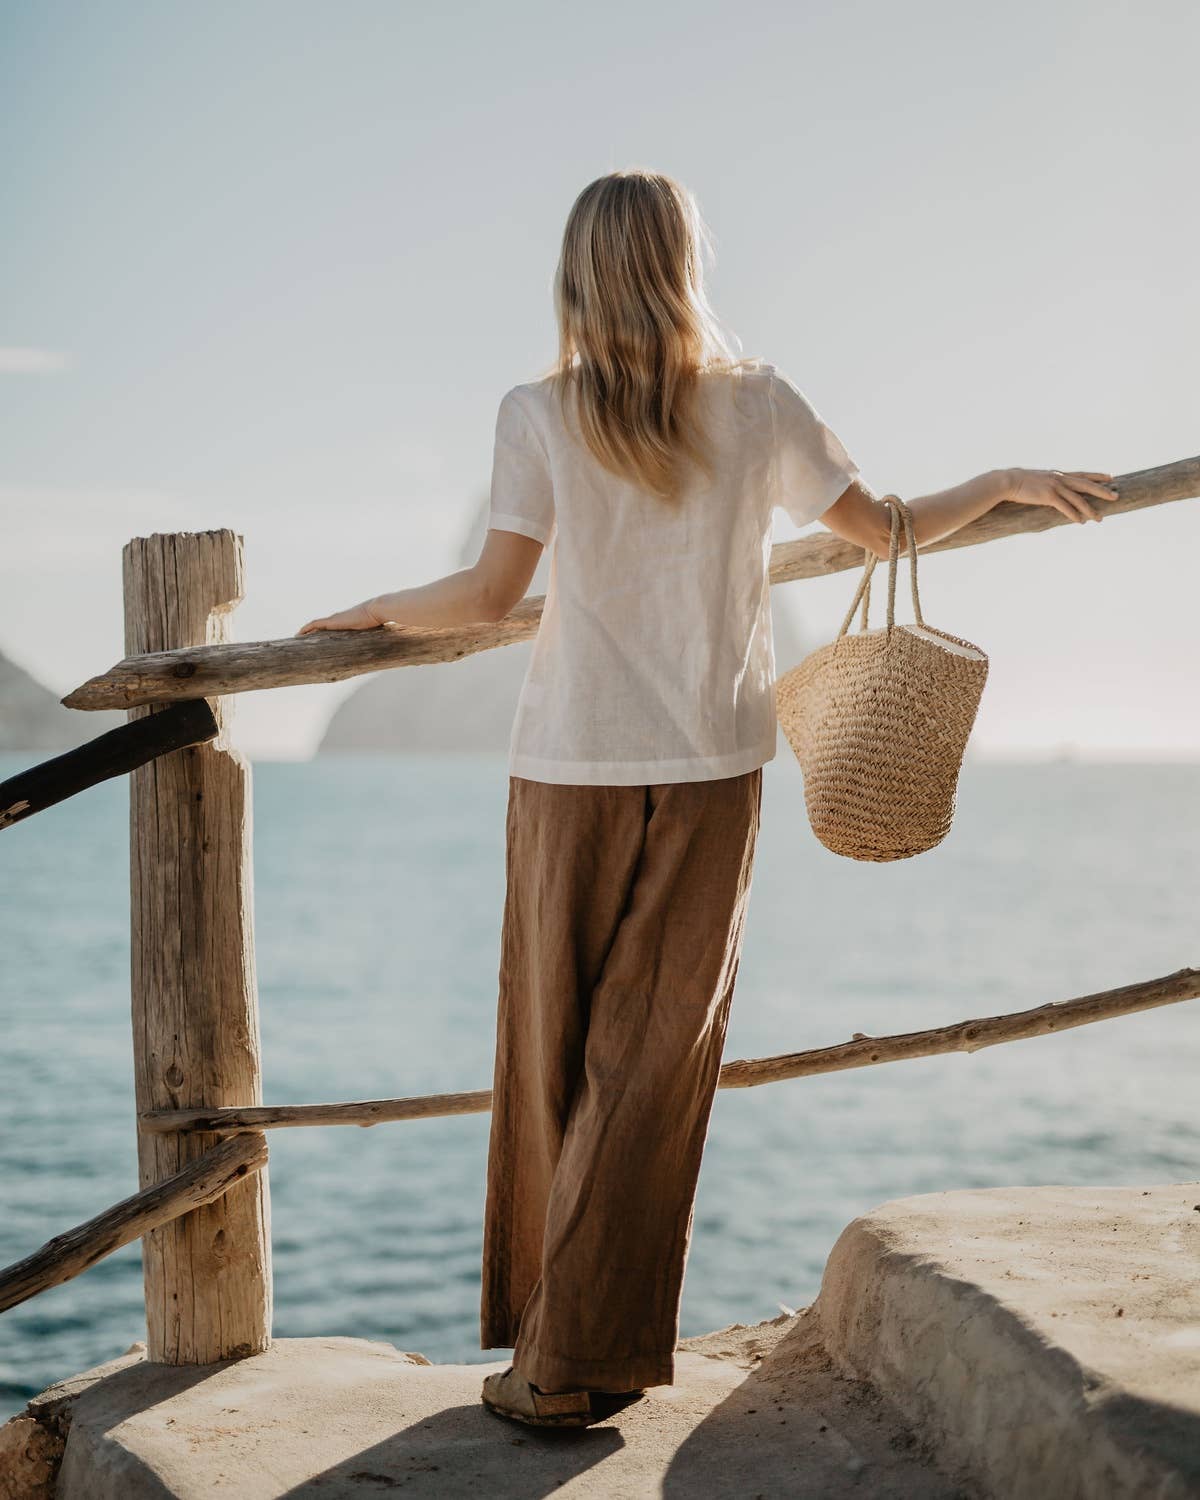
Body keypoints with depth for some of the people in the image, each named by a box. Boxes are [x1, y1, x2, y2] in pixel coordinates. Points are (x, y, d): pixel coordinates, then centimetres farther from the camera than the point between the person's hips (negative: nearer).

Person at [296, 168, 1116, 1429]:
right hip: (712, 769, 1)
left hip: (572, 768, 0)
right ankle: (586, 1356, 6)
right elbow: (887, 532, 5)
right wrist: (1010, 482, 22)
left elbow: (492, 593, -10)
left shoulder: (541, 416, -6)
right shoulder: (758, 405, -1)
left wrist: (375, 612, 8)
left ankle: (549, 1358, 16)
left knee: (556, 1055, 10)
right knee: (652, 1066, 5)